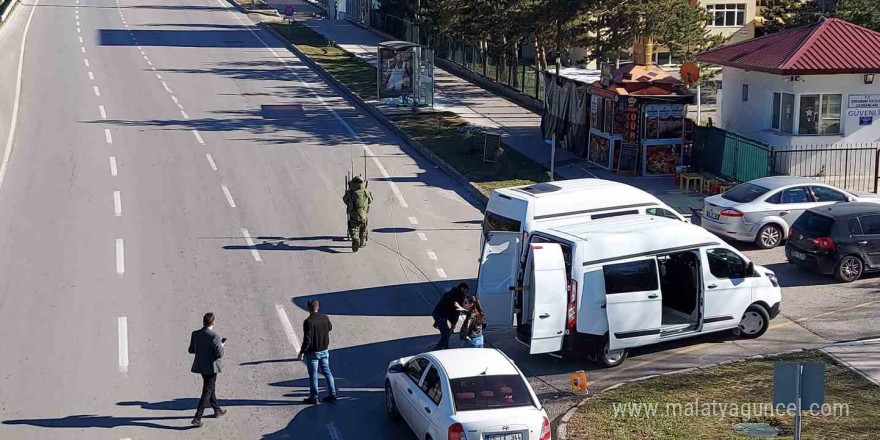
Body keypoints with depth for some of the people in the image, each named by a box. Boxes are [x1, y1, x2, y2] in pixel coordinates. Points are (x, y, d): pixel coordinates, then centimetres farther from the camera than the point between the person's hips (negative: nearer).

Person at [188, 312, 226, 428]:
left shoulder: (195, 334, -2)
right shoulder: (214, 336, -21)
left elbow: (191, 350, 6)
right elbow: (219, 354, -21)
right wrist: (221, 346, -1)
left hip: (200, 366, 7)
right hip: (211, 367, -7)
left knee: (211, 388, 25)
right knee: (207, 392, 0)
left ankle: (217, 410, 40)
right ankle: (197, 418, -5)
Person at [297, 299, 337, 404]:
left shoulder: (308, 321, -20)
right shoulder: (325, 318, -2)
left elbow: (307, 339, -21)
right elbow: (330, 328, 19)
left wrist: (302, 352, -12)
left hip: (313, 352, -6)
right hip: (324, 351, 6)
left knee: (313, 375, 3)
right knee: (327, 372, 15)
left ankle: (314, 397, 9)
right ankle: (332, 394, 17)